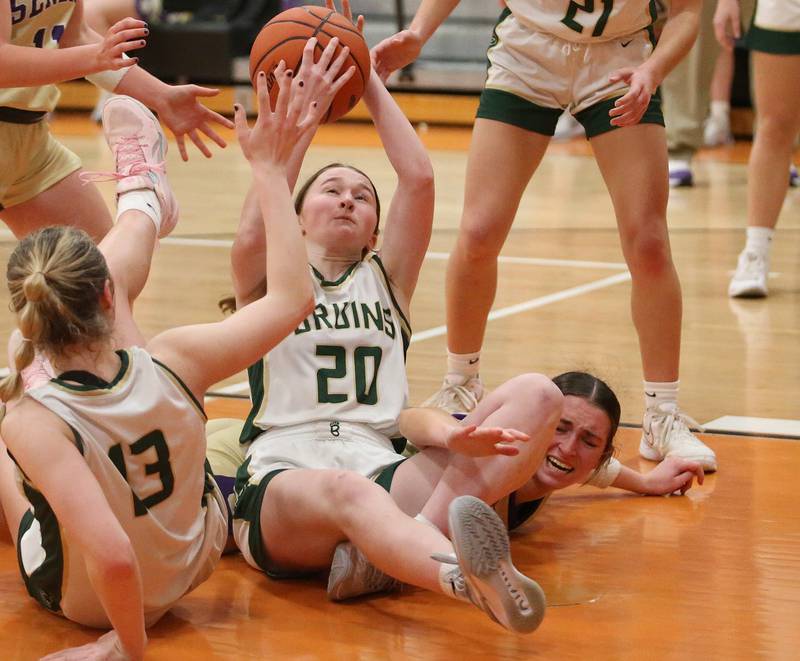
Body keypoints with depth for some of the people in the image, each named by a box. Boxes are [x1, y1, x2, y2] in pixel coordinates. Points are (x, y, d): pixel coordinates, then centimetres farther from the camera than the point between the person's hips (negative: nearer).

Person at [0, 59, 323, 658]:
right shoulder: (173, 363, -30)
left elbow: (112, 556, -46)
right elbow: (293, 297, -15)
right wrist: (269, 168, -9)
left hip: (82, 601, -3)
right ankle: (144, 201, 44)